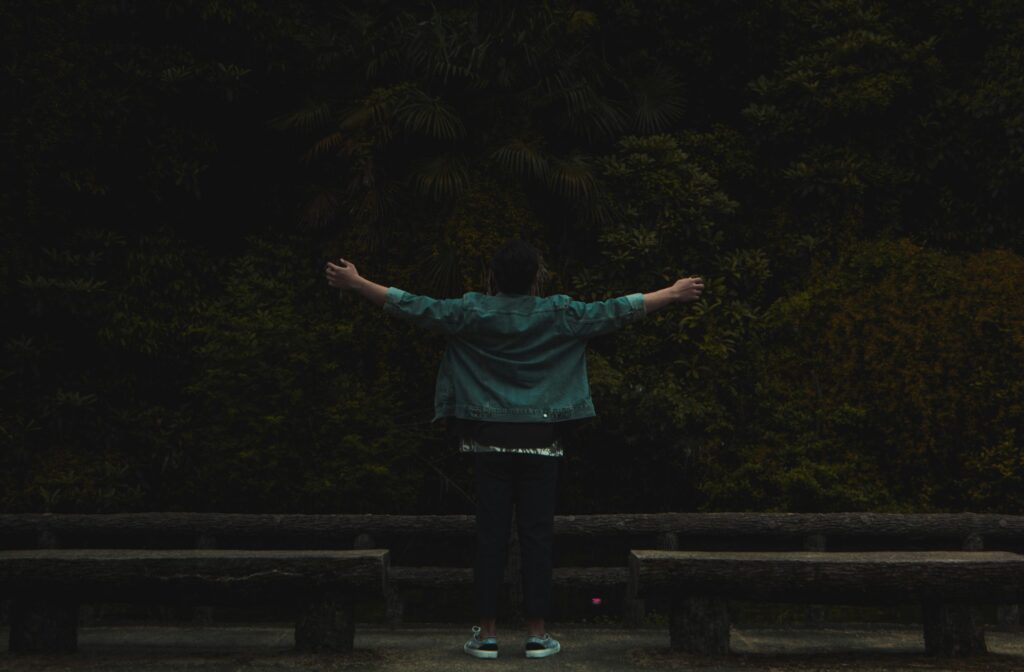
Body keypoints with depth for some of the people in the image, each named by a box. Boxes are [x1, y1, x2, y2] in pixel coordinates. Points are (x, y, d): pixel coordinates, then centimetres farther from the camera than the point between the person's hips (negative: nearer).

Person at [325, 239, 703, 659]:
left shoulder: (473, 312, -2)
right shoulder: (558, 315, -3)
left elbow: (417, 308, -1)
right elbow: (615, 312, 3)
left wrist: (356, 283, 9)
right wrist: (674, 293, 14)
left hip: (489, 438, 1)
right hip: (540, 439, -1)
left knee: (490, 535, 4)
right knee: (536, 535, 4)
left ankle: (486, 633, 8)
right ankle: (537, 634, 8)